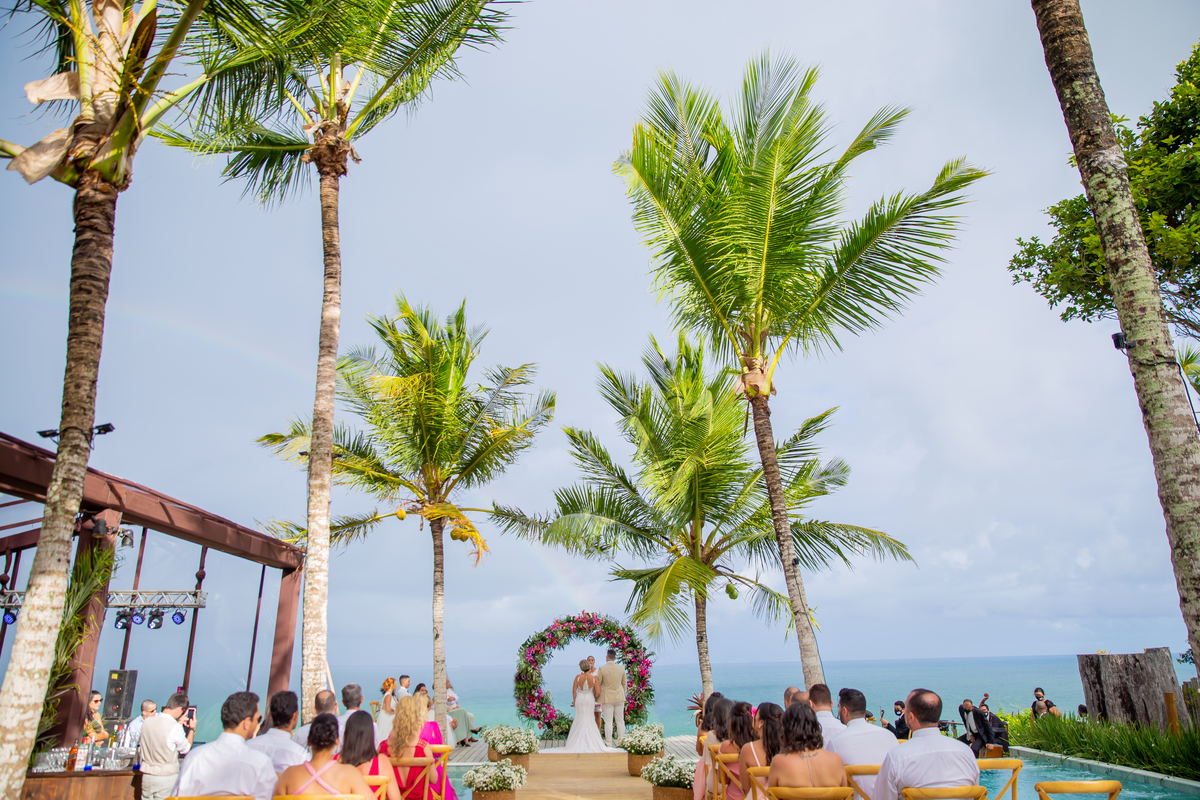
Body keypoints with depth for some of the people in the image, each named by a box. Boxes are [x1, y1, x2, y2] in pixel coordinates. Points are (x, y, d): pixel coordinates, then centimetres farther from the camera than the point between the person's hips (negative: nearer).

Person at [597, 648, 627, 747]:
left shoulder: (601, 669, -12)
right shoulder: (621, 668, -1)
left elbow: (597, 684, -4)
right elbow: (624, 683, 10)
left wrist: (595, 697, 10)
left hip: (607, 698, -3)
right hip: (619, 698, 3)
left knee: (608, 721, 2)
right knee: (620, 720, 11)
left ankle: (608, 744, 5)